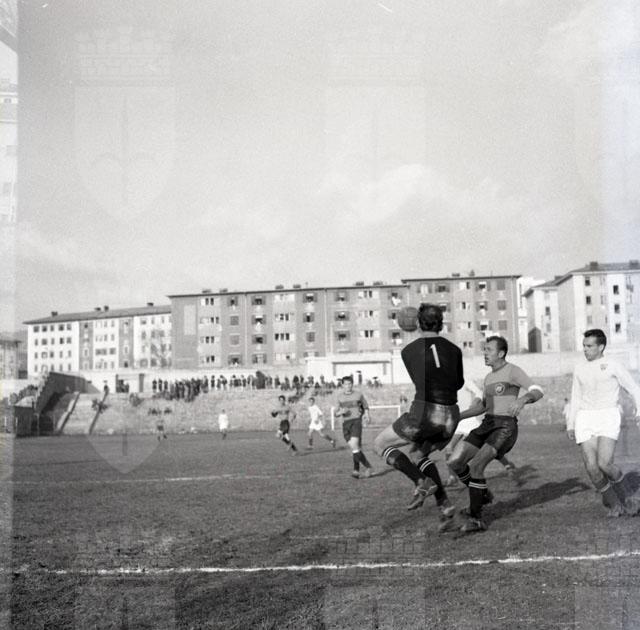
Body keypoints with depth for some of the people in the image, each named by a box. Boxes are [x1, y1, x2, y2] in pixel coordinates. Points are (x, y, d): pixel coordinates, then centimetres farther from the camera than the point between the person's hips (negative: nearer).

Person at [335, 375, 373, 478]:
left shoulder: (358, 395, 6)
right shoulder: (340, 397, 12)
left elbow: (365, 407, 22)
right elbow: (336, 414, 15)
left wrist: (366, 415, 2)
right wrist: (341, 412, -7)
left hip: (356, 421, -3)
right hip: (345, 424, 4)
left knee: (354, 445, -20)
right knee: (356, 449, 0)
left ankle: (356, 470, -12)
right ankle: (367, 466, 14)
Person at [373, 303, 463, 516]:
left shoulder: (408, 350, 3)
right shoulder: (455, 350, 8)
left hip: (423, 414, -4)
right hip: (450, 418, 5)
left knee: (381, 444, 16)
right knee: (421, 455, 29)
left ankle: (422, 482, -3)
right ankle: (443, 502, 12)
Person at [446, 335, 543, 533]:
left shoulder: (513, 371, -5)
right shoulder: (489, 377, 20)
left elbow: (537, 391, -17)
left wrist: (522, 400, -40)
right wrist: (456, 416, 17)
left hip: (505, 428, -8)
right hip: (487, 426, 8)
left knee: (475, 465, -25)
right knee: (454, 462, -7)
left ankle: (475, 518, -15)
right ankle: (482, 495, 16)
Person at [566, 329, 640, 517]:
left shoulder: (612, 366, 2)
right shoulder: (579, 370, 14)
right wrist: (570, 425, 14)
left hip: (608, 417, -4)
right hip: (585, 419, 4)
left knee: (604, 463, -19)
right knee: (591, 467, -10)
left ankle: (623, 497, 10)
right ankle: (613, 503, 12)